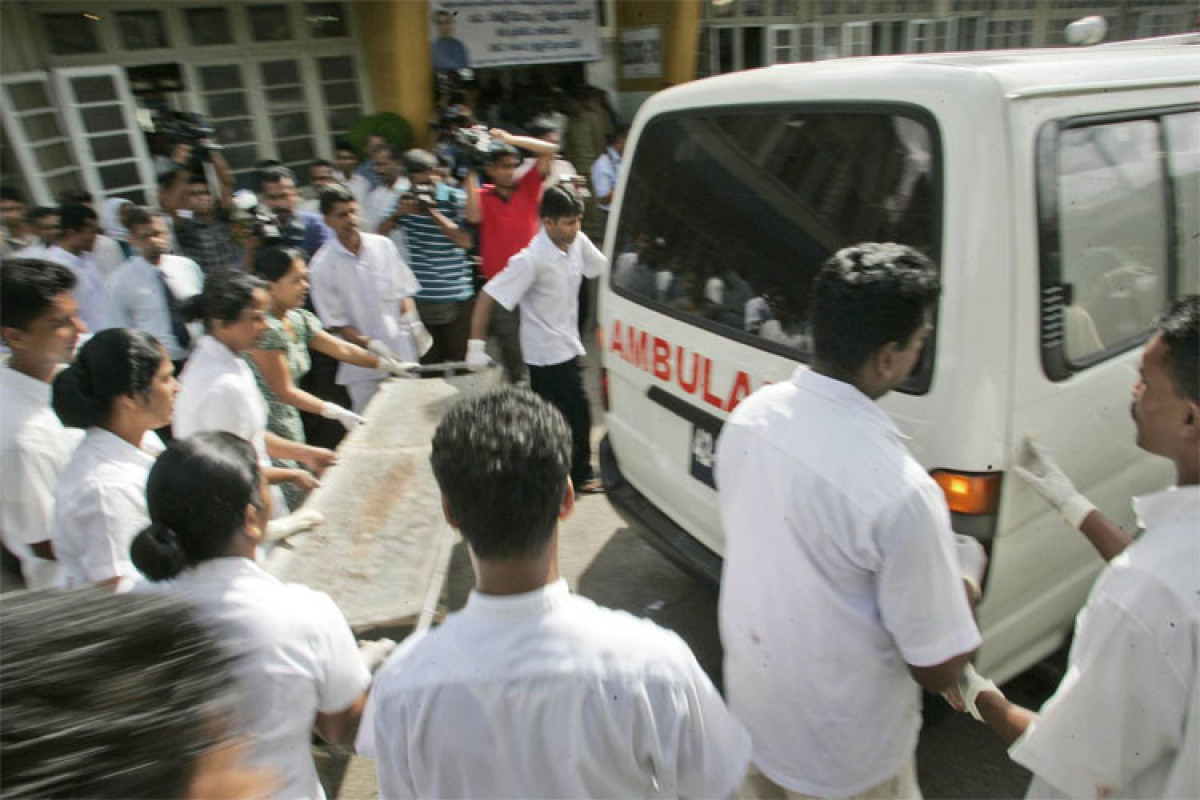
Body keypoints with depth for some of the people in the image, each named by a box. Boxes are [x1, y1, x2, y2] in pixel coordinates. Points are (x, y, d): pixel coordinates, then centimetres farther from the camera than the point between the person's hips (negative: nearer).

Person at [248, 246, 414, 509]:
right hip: (264, 431, -8)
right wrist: (335, 412, -26)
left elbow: (341, 348, 12)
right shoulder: (266, 328, -20)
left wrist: (391, 365, 11)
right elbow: (285, 391, -20)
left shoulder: (300, 319, 5)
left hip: (289, 422, 8)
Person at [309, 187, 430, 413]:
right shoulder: (322, 265, -8)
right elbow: (336, 322, -6)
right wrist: (369, 344, -18)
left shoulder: (383, 245, 1)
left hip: (402, 352, 3)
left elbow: (403, 290, 10)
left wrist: (413, 323, -6)